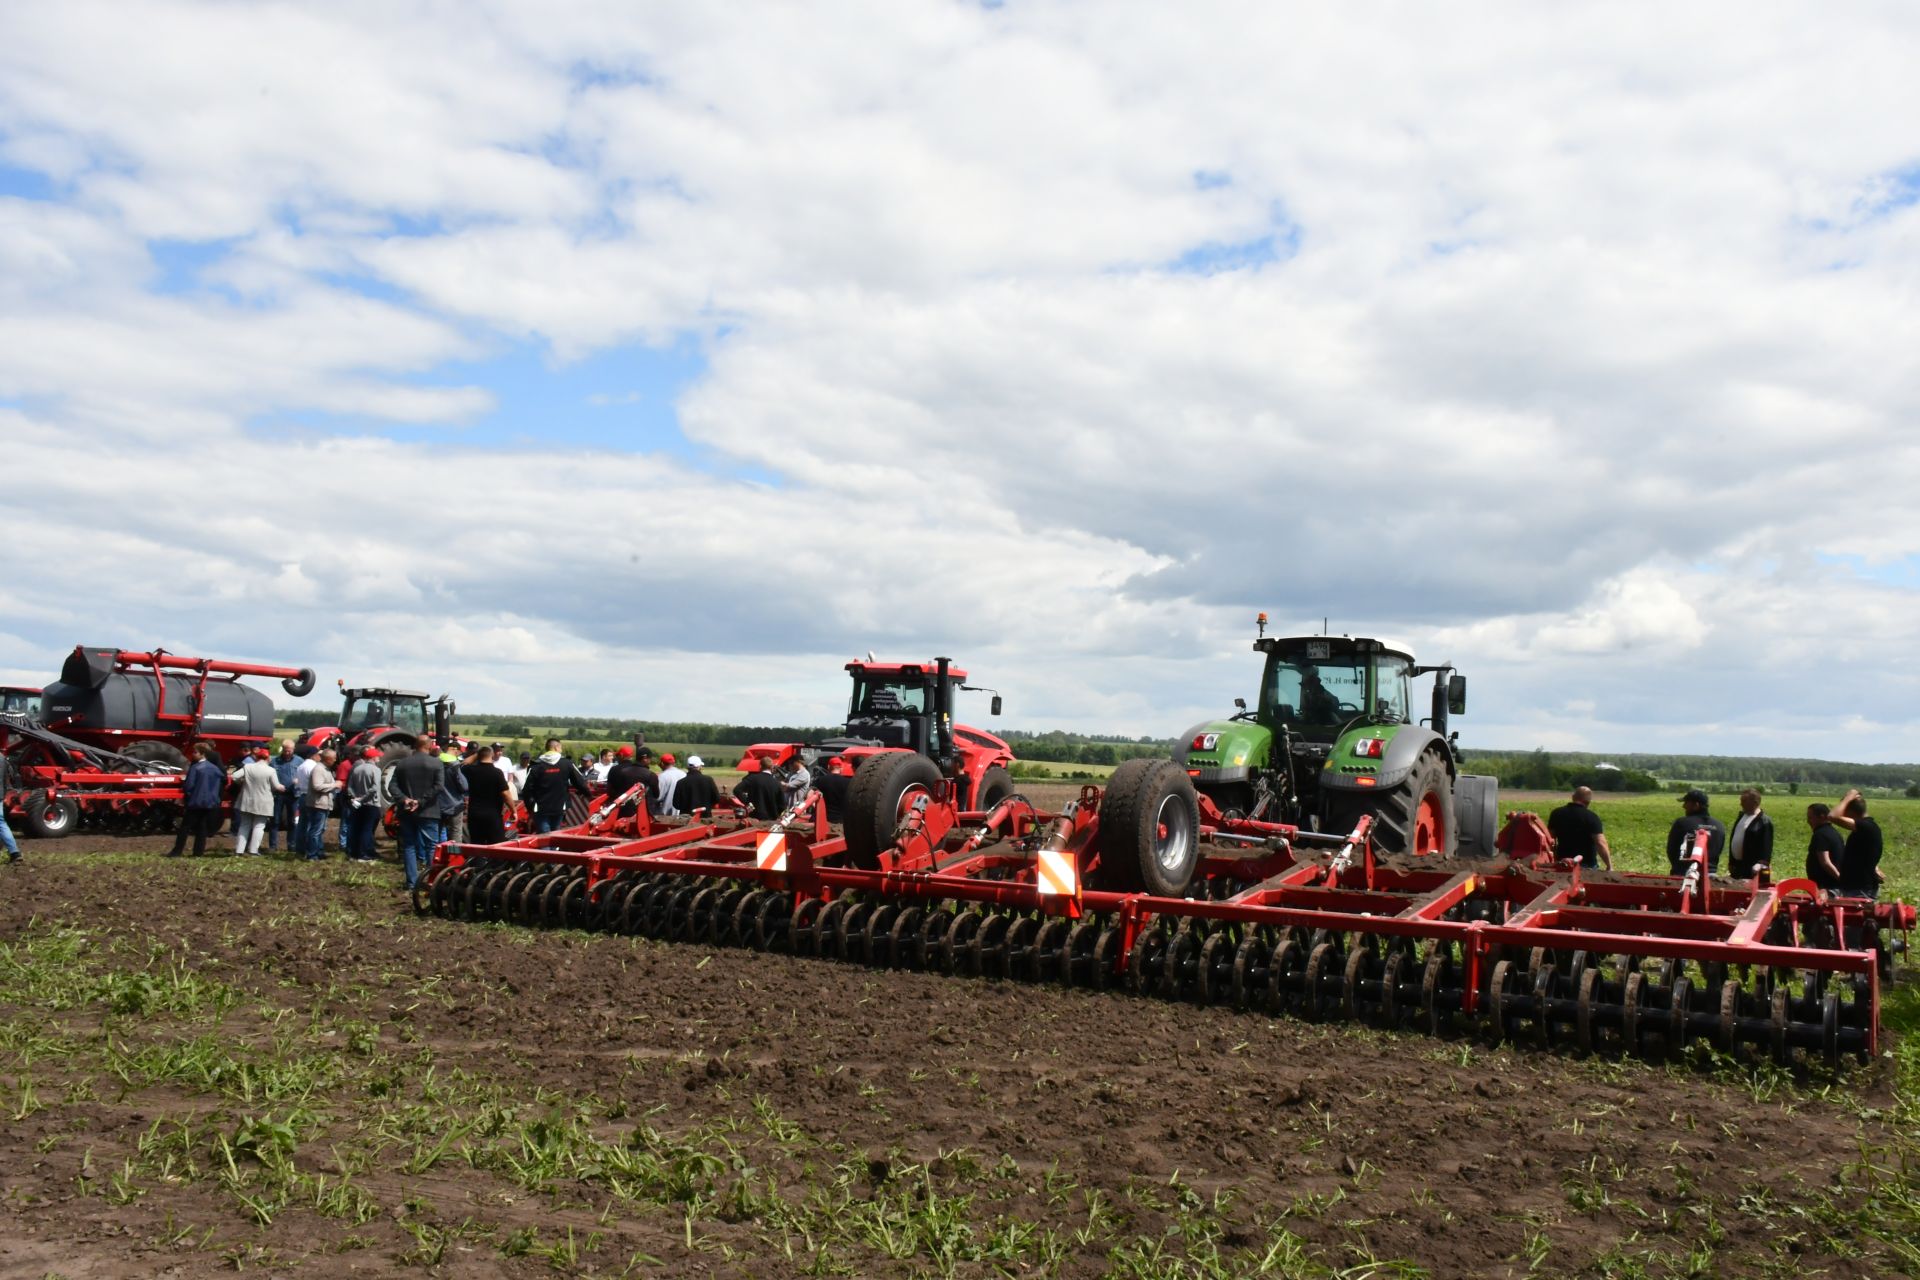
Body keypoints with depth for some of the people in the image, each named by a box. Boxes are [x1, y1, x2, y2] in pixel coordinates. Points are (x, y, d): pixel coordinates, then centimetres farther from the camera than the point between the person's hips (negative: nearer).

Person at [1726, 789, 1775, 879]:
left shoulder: (1764, 822, -12)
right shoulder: (1742, 816, 13)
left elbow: (1766, 846, -19)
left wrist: (1761, 865, -28)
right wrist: (1731, 862, 17)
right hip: (1736, 865, 8)